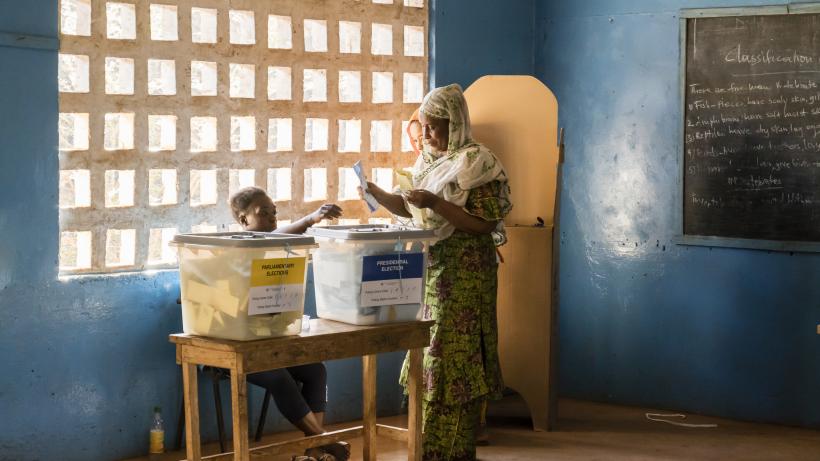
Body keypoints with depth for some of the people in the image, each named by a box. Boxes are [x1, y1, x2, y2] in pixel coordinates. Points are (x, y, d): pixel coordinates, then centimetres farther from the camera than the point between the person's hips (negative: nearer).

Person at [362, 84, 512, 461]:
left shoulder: (476, 162, -11)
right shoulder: (428, 160, 12)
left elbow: (485, 224, -16)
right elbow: (411, 210, 17)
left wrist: (435, 203, -23)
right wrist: (379, 194, 0)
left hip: (463, 273, -8)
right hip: (430, 268, 8)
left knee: (454, 357, -5)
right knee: (429, 355, 9)